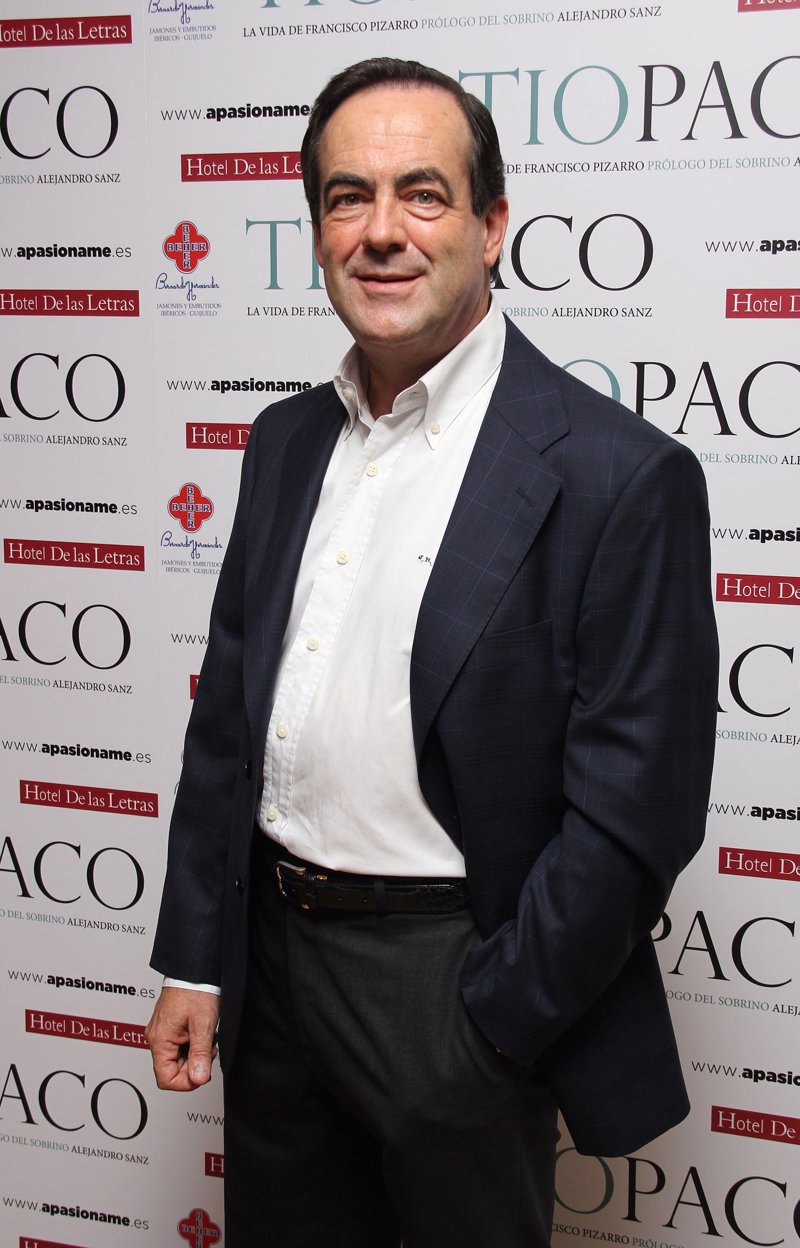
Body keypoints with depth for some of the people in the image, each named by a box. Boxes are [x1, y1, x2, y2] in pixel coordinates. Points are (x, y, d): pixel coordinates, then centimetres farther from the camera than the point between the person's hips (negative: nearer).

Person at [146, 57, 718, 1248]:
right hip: (272, 953, 6)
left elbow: (635, 814, -16)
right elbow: (227, 716, 9)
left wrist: (483, 1032, -13)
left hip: (457, 981, -6)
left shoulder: (620, 476, -16)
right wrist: (193, 960, 7)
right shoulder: (288, 442, 5)